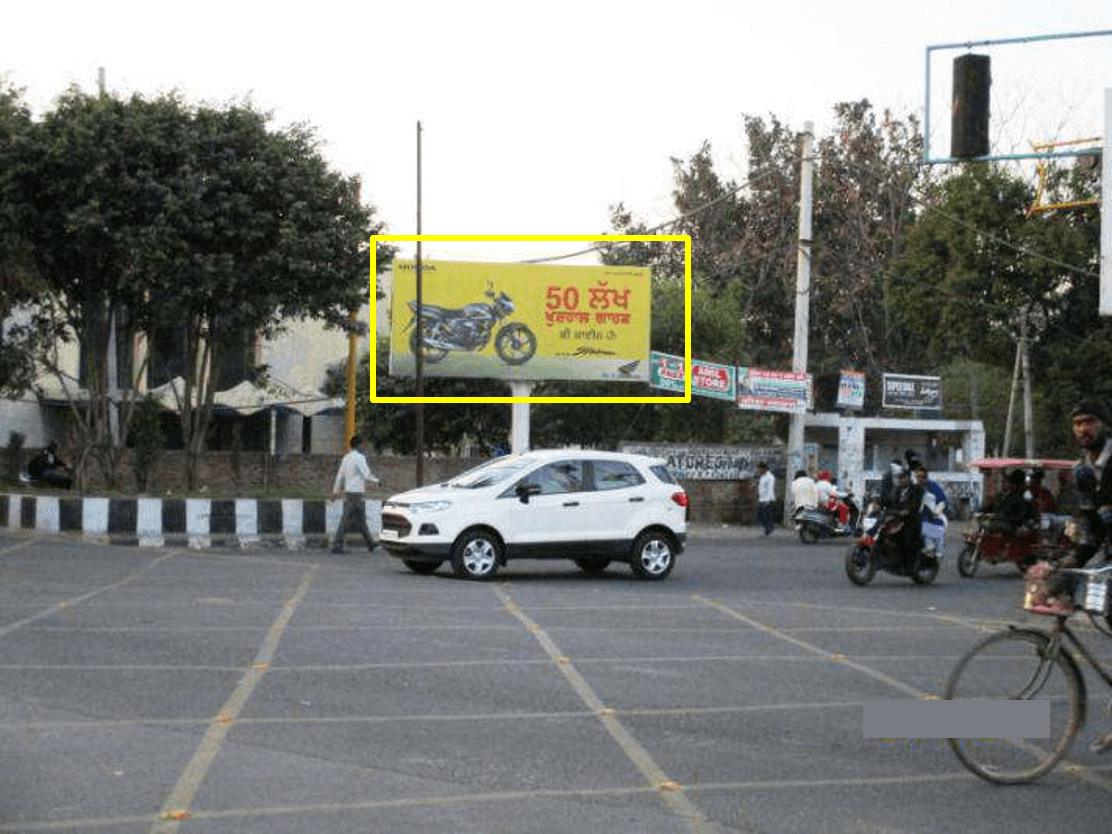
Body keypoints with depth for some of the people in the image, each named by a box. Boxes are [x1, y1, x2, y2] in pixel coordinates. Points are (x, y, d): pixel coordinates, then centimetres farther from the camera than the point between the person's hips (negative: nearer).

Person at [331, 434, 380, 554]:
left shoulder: (346, 458, 13)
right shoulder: (359, 457, -12)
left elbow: (340, 475, 16)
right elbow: (366, 475, -17)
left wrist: (336, 490, 22)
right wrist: (375, 480, 1)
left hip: (348, 491, 9)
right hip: (355, 492, -9)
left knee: (361, 519, 15)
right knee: (347, 520, -7)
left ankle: (370, 542, 23)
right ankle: (337, 545, -9)